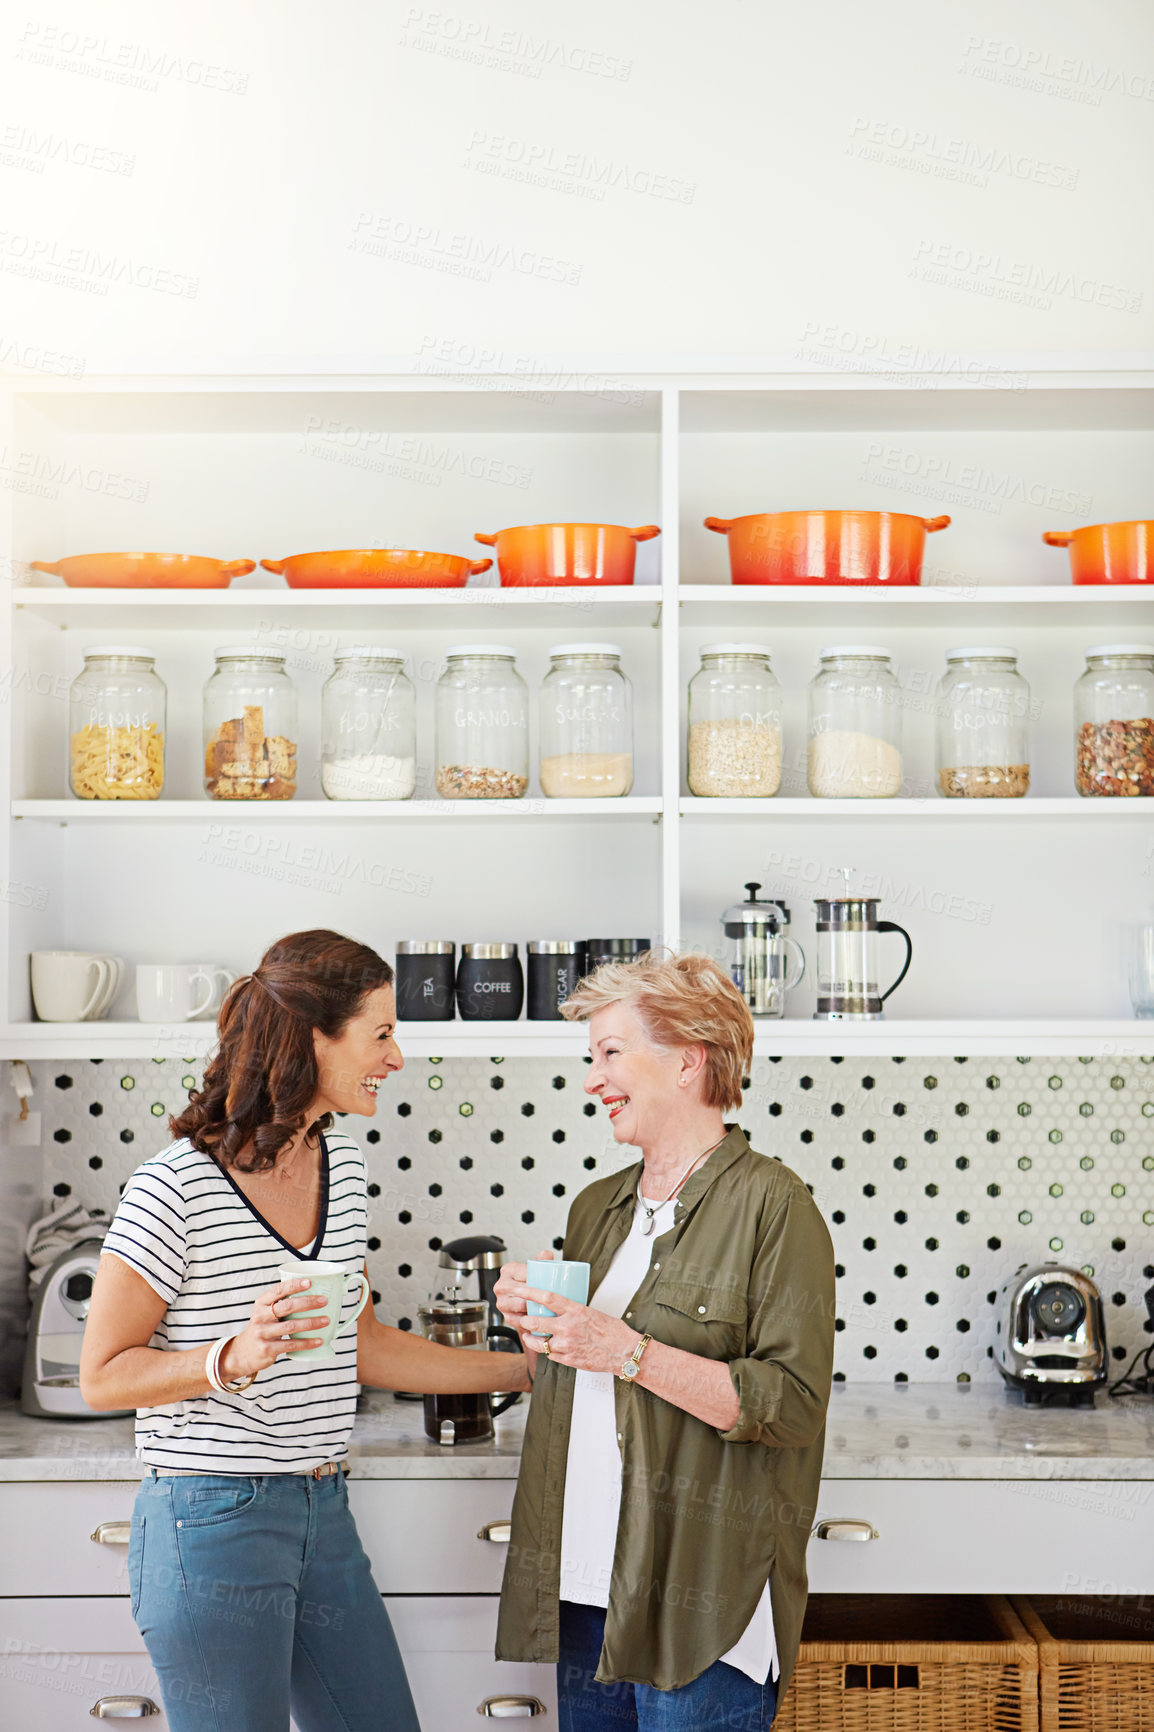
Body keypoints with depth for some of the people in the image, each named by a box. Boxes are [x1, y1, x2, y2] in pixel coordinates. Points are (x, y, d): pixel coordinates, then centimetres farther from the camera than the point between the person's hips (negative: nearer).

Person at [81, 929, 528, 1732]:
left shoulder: (341, 1164, 7)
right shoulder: (177, 1188, -15)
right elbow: (103, 1374, -9)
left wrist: (522, 1367, 20)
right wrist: (232, 1358, -25)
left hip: (324, 1514, 7)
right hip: (214, 1523, -7)